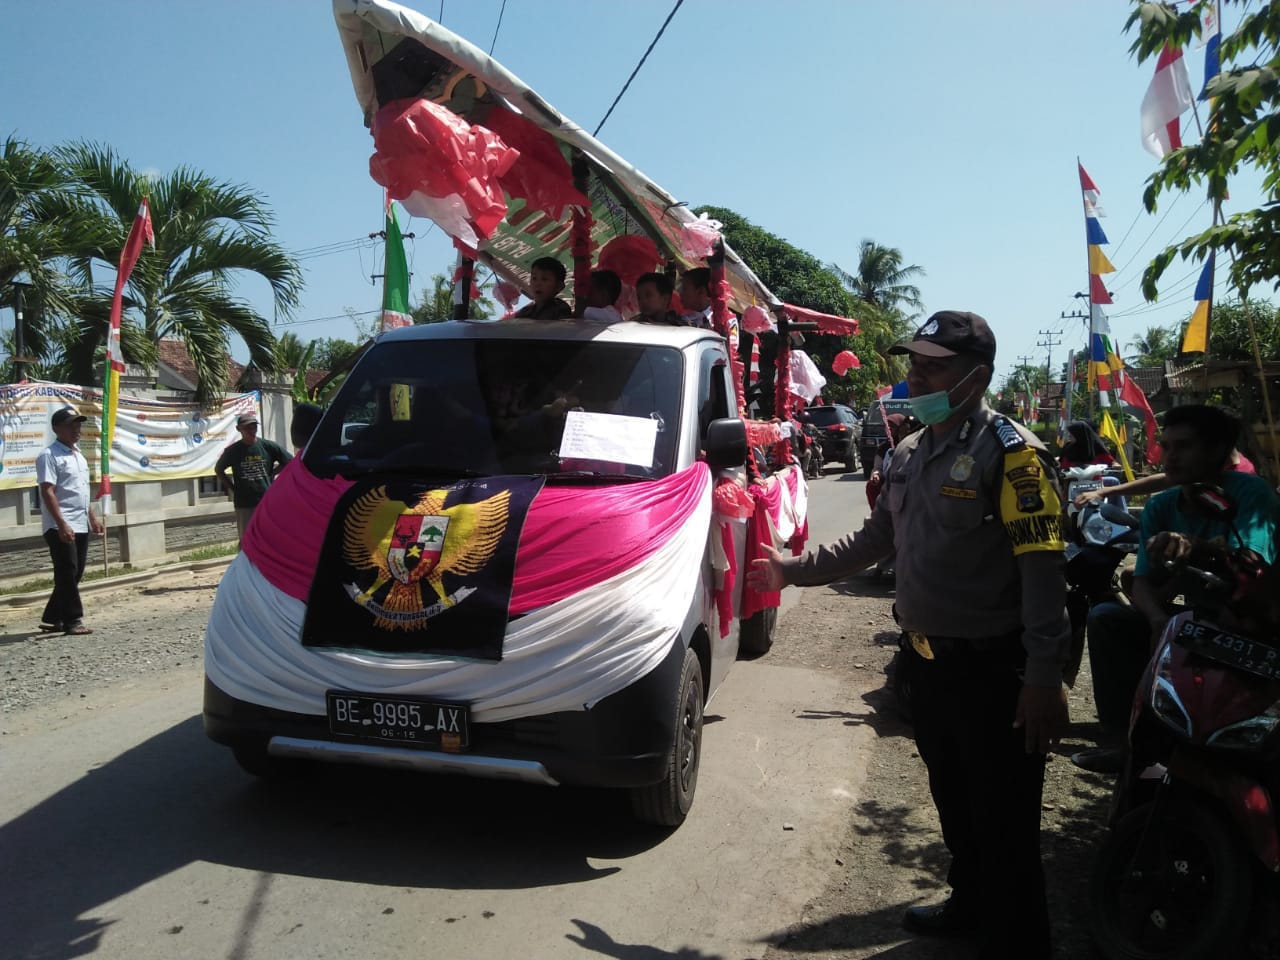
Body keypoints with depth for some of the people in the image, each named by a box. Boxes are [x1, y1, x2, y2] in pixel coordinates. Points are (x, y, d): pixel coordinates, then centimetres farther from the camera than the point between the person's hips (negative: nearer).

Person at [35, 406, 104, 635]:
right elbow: (48, 492, -18)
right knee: (67, 574, -5)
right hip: (60, 527, -9)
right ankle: (73, 621, 0)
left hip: (80, 526, 9)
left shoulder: (78, 455, 16)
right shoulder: (49, 455, -10)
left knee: (74, 575, 11)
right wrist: (61, 524, -24)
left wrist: (92, 518, 21)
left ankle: (52, 619, 20)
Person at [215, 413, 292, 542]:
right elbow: (218, 469, 15)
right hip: (244, 505, 0)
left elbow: (289, 462, 8)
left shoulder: (269, 446, -2)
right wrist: (231, 488, 7)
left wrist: (271, 474, 4)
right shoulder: (233, 451, -1)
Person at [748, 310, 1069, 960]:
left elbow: (1042, 569, -20)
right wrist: (792, 569, 13)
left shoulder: (1010, 451, -15)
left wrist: (1045, 677, -23)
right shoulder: (909, 454, 10)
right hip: (928, 662, 8)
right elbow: (874, 540, 18)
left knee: (1004, 826, 3)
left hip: (992, 669, -8)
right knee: (953, 804, 23)